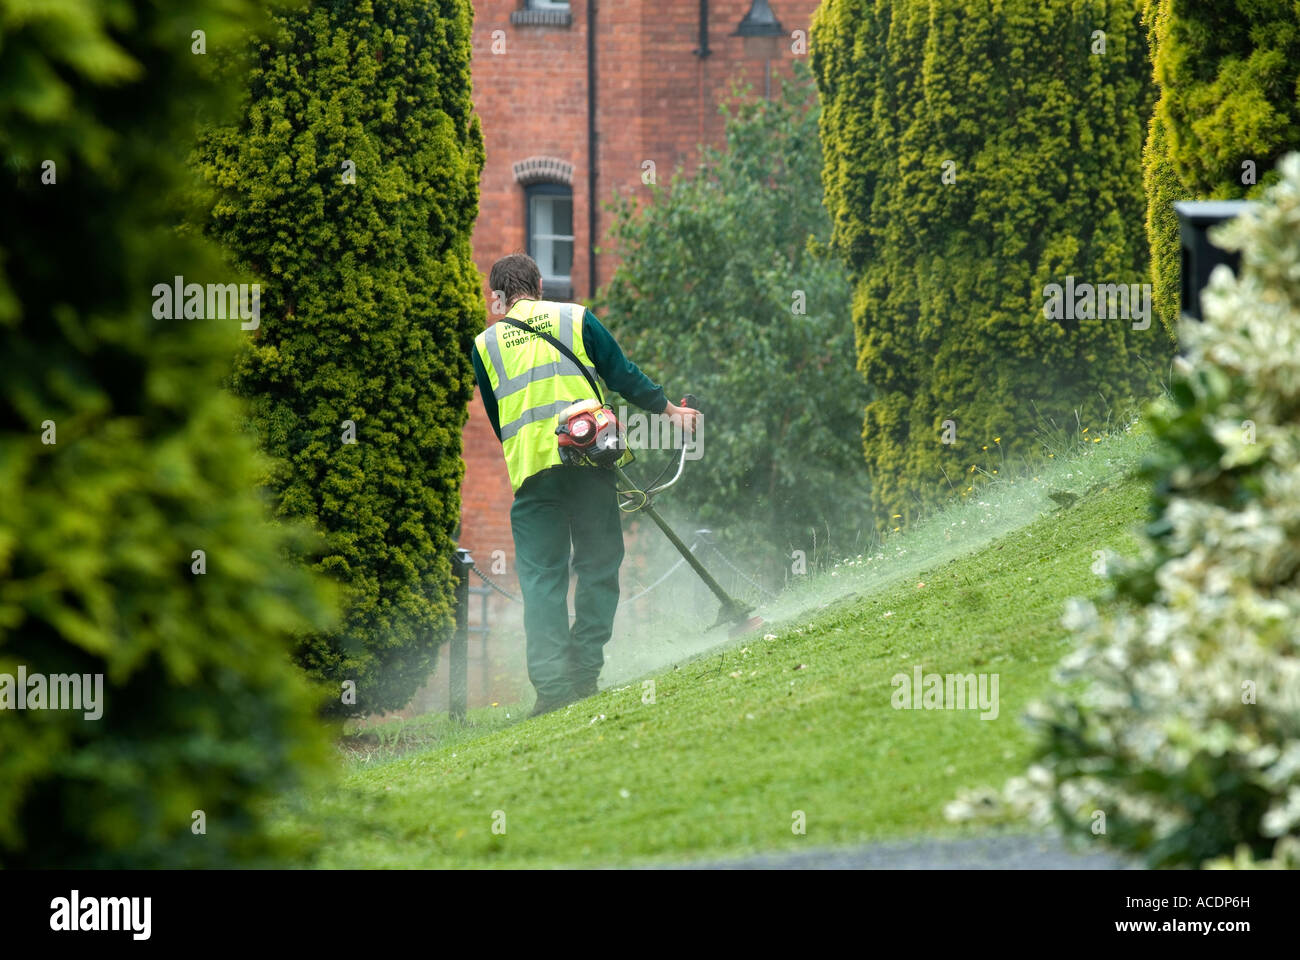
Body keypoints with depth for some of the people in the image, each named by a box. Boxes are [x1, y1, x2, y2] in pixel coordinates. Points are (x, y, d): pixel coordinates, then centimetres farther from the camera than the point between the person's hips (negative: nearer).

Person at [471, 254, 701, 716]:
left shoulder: (485, 344, 15)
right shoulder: (575, 318, 11)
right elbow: (622, 374, 10)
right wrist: (670, 409, 22)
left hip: (529, 468, 1)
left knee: (541, 577, 2)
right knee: (598, 563, 7)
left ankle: (550, 683, -7)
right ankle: (584, 673, 1)